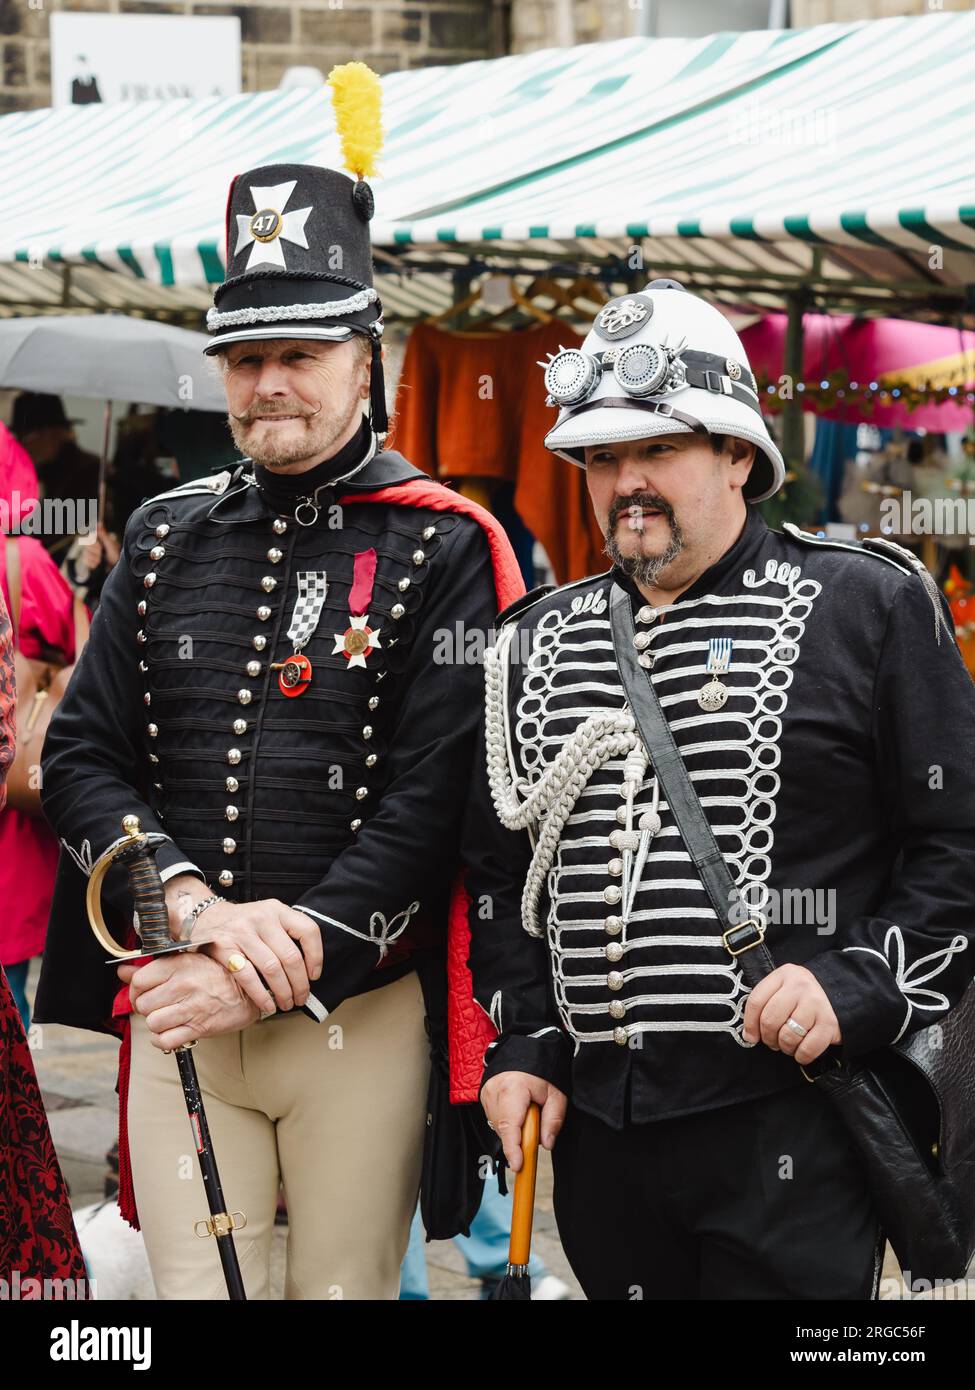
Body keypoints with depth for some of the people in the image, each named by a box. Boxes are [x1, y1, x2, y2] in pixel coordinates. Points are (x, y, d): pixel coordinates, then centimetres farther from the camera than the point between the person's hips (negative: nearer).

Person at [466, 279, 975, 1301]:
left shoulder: (868, 605, -1)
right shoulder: (537, 642, 14)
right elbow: (498, 861, 20)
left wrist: (858, 983, -15)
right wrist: (522, 1040, 10)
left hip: (791, 1131, -5)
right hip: (596, 1125, 5)